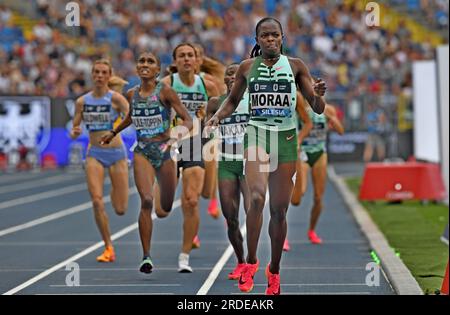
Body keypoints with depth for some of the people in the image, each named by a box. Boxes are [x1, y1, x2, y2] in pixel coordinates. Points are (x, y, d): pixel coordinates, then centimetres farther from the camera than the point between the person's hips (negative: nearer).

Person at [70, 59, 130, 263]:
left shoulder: (116, 98, -7)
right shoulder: (82, 101, 3)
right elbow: (74, 130, 9)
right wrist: (74, 133, -13)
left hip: (116, 154, -2)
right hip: (94, 155, 2)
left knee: (120, 210, 2)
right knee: (97, 201, -16)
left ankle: (116, 191, 40)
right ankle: (108, 248, -3)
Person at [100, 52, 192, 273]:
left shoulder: (165, 91, -8)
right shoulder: (132, 94, 5)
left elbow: (187, 119, -11)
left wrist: (181, 131, -31)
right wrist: (114, 132, 33)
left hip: (165, 150, -2)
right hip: (142, 152, 2)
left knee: (165, 210, 10)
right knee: (146, 201, -20)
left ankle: (163, 202, 51)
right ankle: (146, 257, -20)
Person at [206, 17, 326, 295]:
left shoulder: (295, 66, 2)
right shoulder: (247, 67, 4)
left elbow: (318, 108, 3)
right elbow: (233, 101, 18)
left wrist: (318, 95, -19)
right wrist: (218, 116, -2)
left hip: (286, 139, 1)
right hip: (257, 135, -1)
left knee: (280, 209, 3)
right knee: (257, 197, -24)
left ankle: (274, 270, 19)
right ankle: (251, 262, -10)